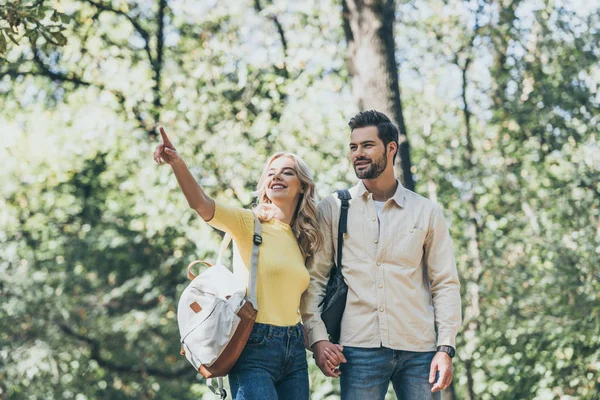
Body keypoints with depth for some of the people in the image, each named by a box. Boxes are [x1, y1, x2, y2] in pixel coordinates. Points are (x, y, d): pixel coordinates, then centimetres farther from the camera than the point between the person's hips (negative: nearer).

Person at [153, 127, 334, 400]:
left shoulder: (302, 240, 13)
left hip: (294, 350, 6)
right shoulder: (249, 224, -4)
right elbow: (201, 204, -22)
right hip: (254, 348, -6)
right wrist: (177, 163, -40)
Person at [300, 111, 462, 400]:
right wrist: (318, 338, -6)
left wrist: (445, 348, -2)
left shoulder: (427, 213, 10)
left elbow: (445, 283, 8)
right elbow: (313, 277, 6)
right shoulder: (332, 210, 8)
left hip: (418, 351, 1)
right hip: (359, 348, -1)